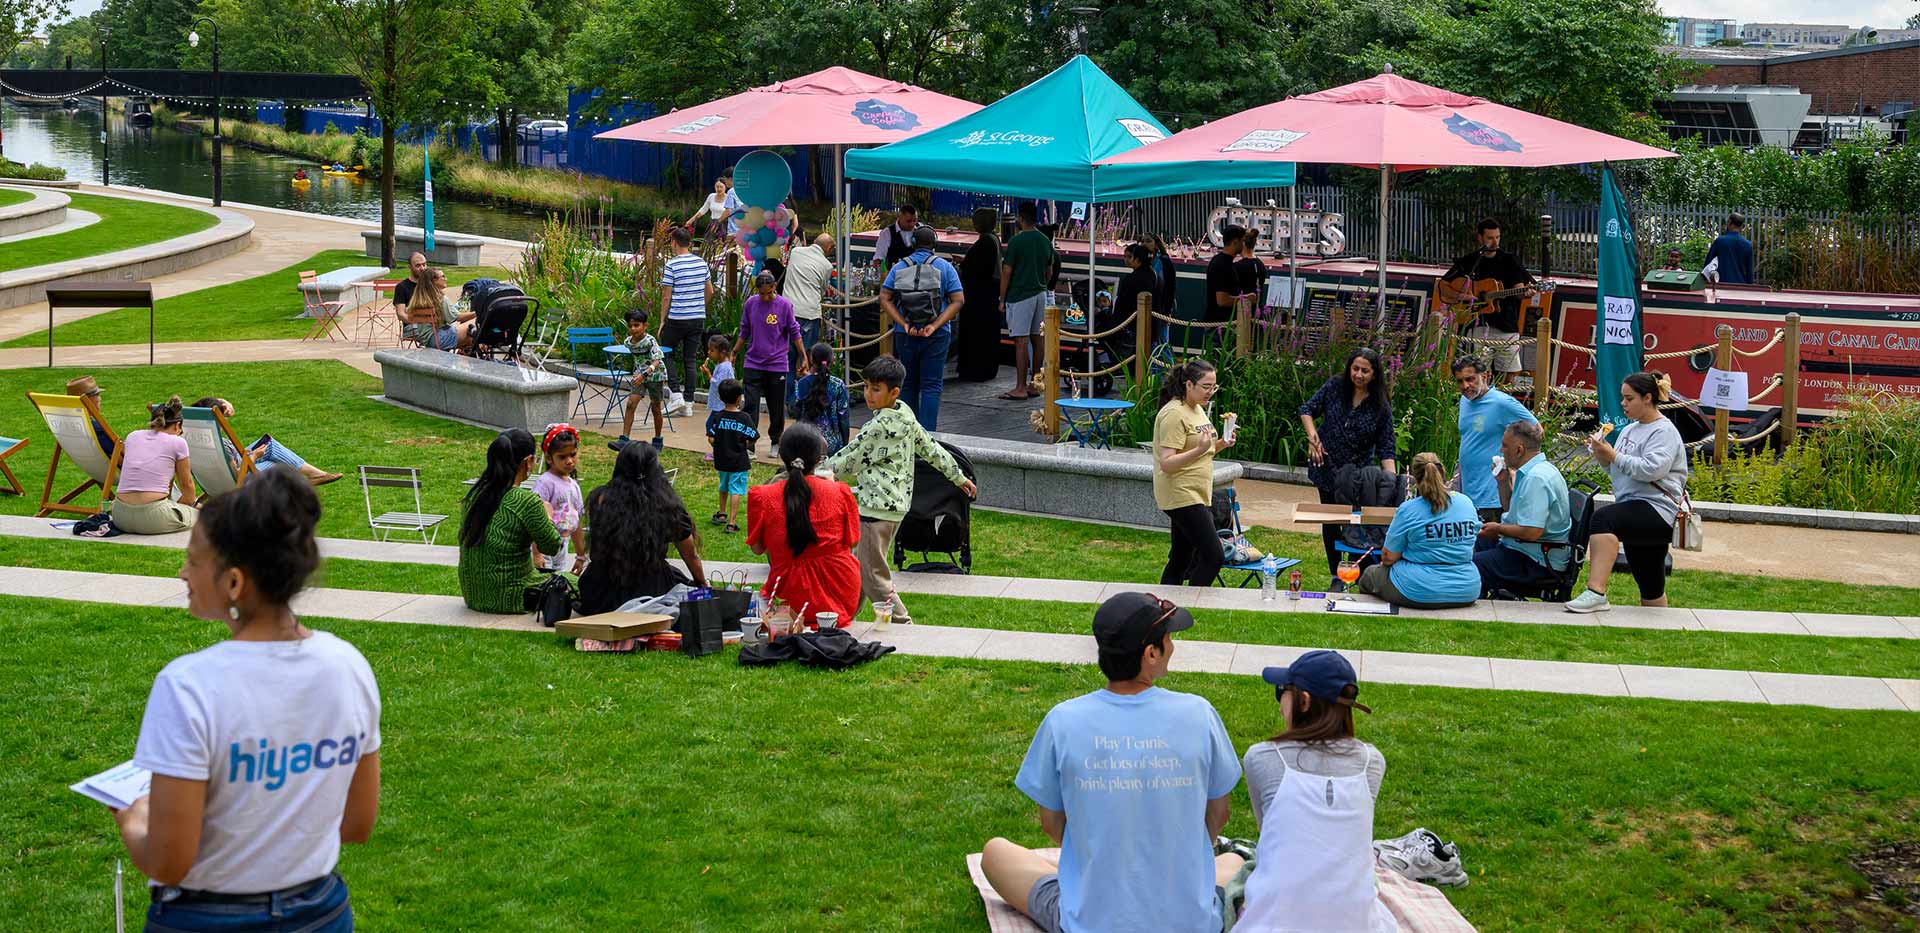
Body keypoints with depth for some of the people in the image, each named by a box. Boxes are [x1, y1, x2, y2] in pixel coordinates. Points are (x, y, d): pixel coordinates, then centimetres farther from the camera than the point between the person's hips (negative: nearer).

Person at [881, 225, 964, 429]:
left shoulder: (899, 268, 4)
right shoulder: (944, 267, 0)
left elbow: (884, 299, -4)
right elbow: (958, 300, -8)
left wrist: (904, 325, -11)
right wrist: (934, 326, -13)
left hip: (905, 335, 2)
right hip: (936, 336, -2)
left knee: (908, 384, 13)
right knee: (932, 385, 0)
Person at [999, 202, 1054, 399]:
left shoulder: (1016, 241, -12)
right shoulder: (1046, 241, 9)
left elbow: (1006, 272, -11)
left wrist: (1002, 299, -3)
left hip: (1020, 295, -7)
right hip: (1040, 294, 7)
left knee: (1021, 341, -8)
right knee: (1036, 339, 10)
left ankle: (1020, 388, -9)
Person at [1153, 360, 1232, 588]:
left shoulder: (1197, 409, 14)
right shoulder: (1174, 414, -16)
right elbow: (1166, 463, -21)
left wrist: (1219, 445, 7)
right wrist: (1200, 449, -31)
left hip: (1197, 496, 10)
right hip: (1181, 495, -10)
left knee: (1180, 560, 12)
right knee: (1213, 558, -13)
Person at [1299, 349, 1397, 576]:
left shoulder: (1381, 406, -10)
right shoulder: (1334, 387, -7)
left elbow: (1385, 449, -10)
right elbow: (1307, 410, 4)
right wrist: (1313, 436, -12)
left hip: (1360, 474, -2)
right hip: (1327, 469, 2)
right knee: (1330, 522, 10)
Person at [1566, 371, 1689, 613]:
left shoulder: (1664, 432, -5)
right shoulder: (1629, 430, 21)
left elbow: (1651, 469, -20)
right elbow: (1619, 472, 25)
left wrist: (1613, 456, -16)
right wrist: (1603, 458, 6)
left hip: (1656, 508, -9)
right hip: (1635, 514, 9)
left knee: (1603, 519, -35)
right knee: (1650, 589, 16)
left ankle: (1596, 592, -46)